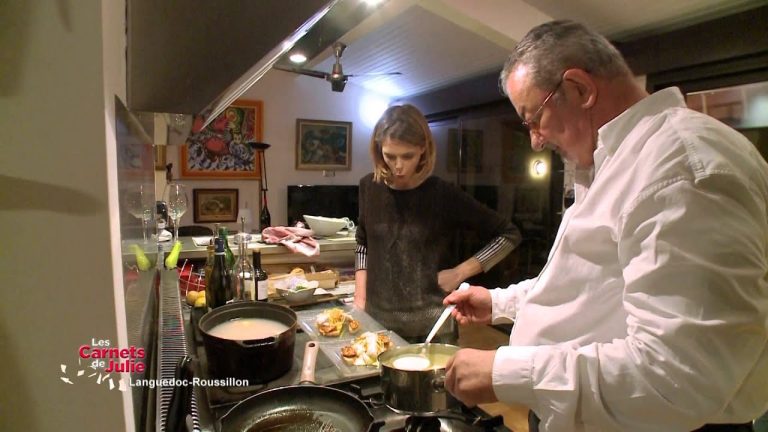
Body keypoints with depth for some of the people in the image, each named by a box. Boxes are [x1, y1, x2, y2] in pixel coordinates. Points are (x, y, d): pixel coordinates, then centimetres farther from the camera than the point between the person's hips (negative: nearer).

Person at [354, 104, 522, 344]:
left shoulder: (444, 195, -11)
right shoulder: (369, 187, 0)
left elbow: (509, 235, -4)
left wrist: (460, 272, -11)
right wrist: (360, 299, 6)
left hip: (432, 326, -3)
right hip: (377, 319, 3)